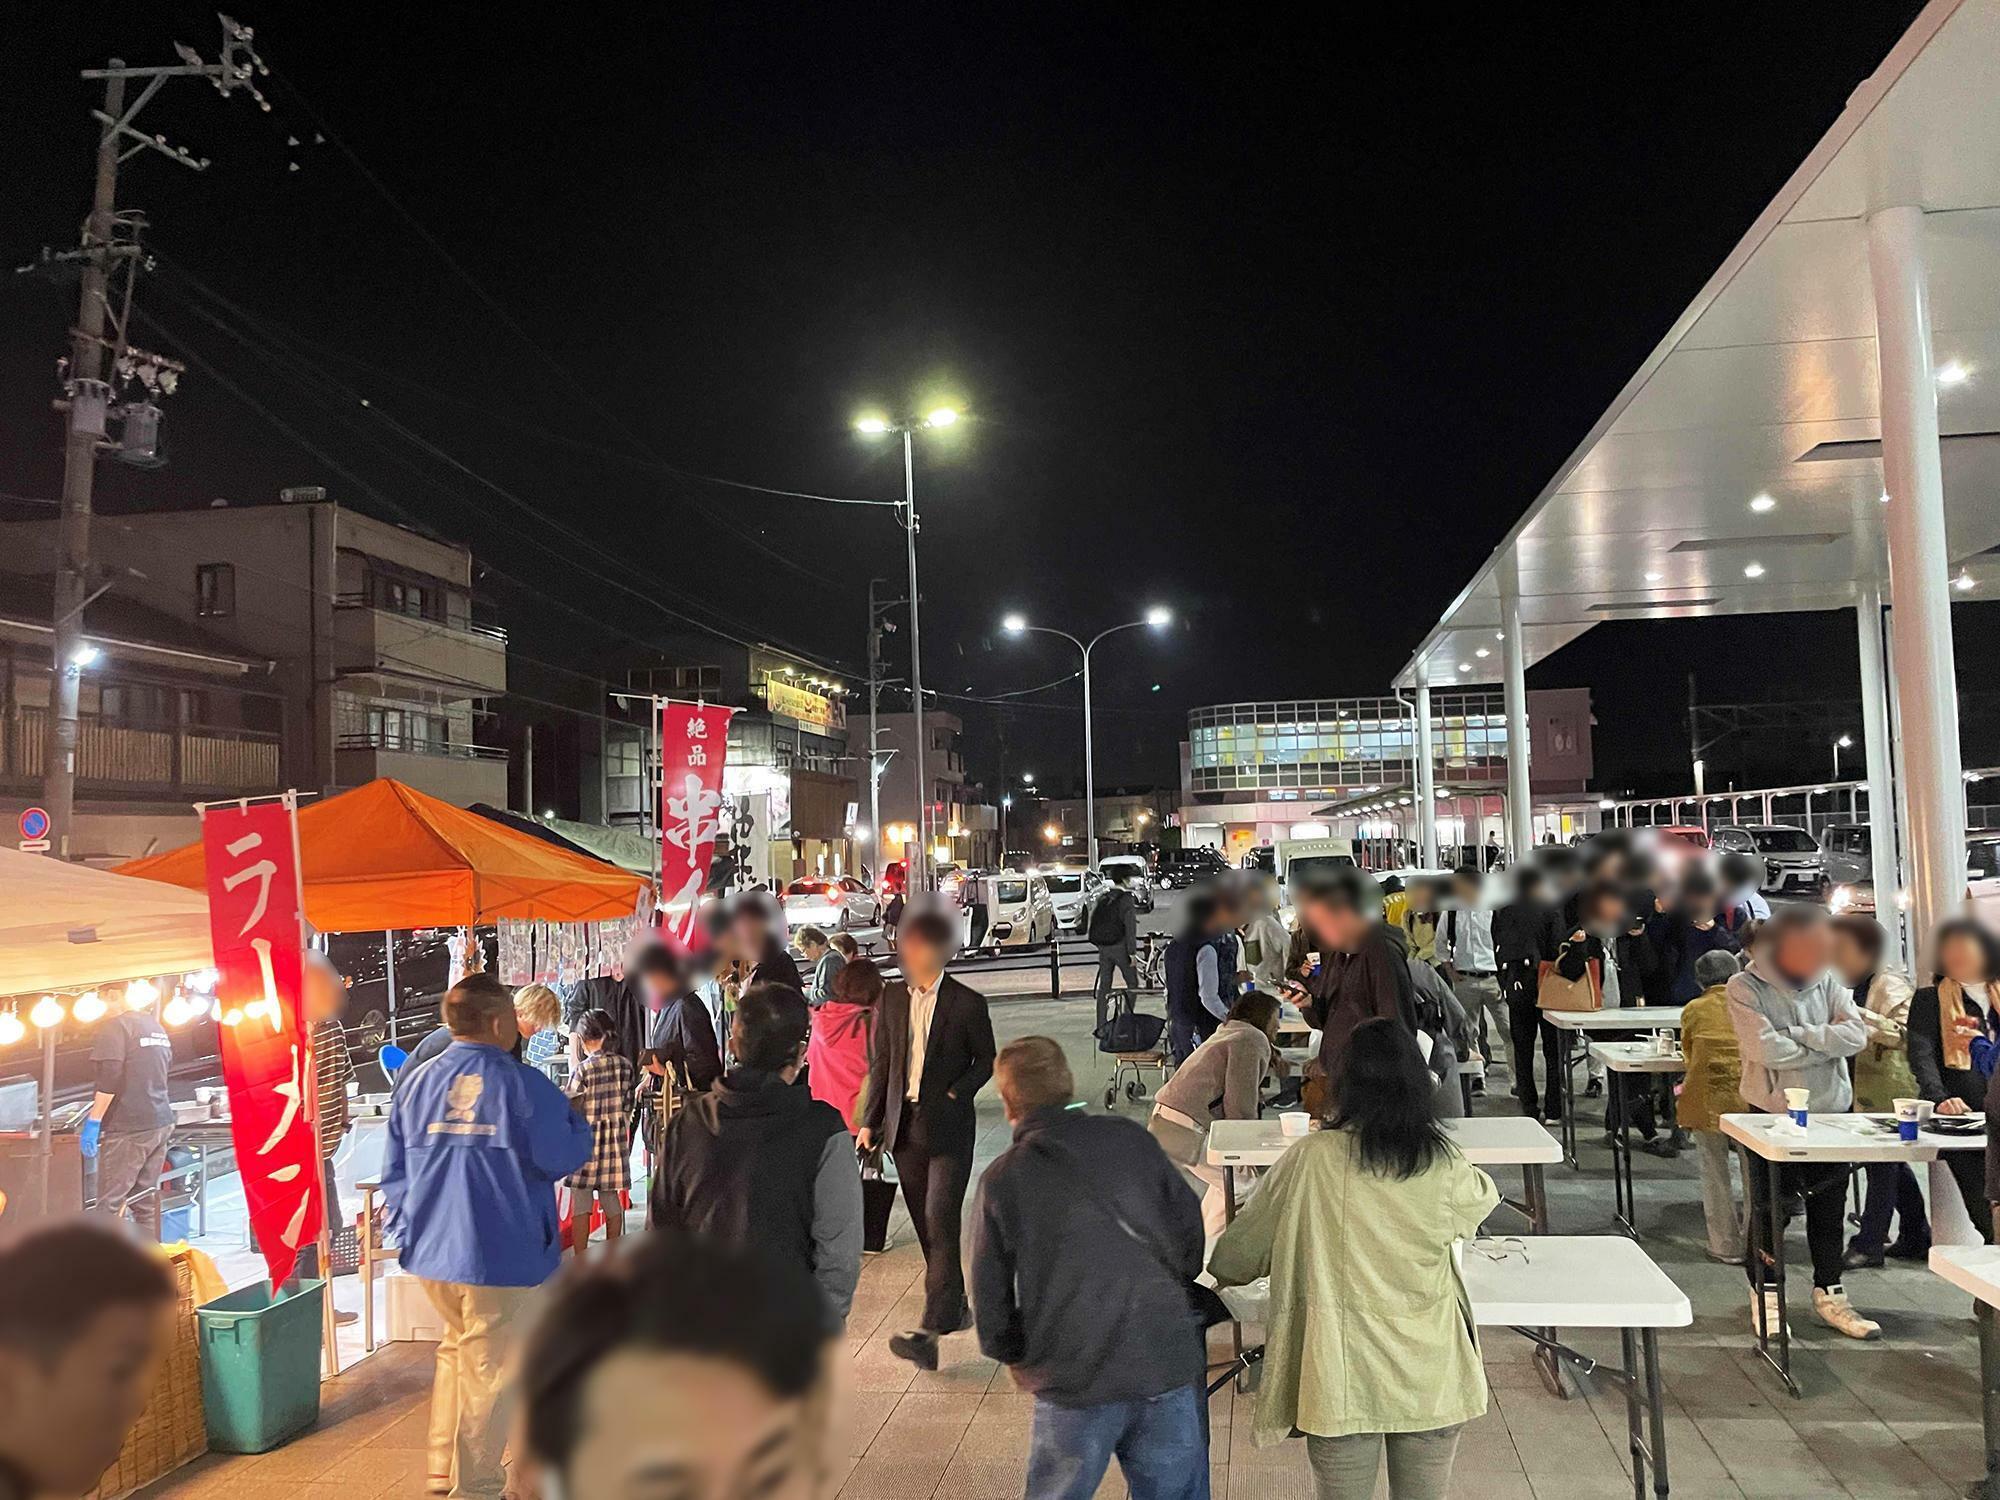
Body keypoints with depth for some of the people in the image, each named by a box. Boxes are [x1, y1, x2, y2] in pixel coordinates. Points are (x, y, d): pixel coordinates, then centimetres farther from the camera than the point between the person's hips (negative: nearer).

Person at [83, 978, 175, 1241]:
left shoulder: (116, 1026, -9)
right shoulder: (158, 1029, 15)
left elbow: (110, 1079, -19)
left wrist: (93, 1121, -15)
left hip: (127, 1128, -8)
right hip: (161, 1123, 8)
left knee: (110, 1203, -4)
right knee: (145, 1199, 13)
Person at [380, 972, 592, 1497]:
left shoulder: (416, 1082, 2)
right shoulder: (522, 1084, -15)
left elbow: (392, 1172, 5)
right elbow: (559, 1159, -15)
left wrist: (414, 1220, 17)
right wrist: (577, 1124, 4)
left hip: (432, 1253, 6)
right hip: (500, 1254, -6)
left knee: (455, 1351, 25)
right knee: (487, 1368, 8)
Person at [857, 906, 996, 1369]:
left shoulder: (967, 1003, -6)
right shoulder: (891, 999, 5)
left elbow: (986, 1060, 3)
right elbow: (880, 1065, 10)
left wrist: (955, 1093, -12)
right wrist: (870, 1121, 6)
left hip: (948, 1127, -5)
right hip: (904, 1126, 5)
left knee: (941, 1223, -11)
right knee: (927, 1226, 13)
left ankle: (931, 1329, -13)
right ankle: (954, 1308, 30)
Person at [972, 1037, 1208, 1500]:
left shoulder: (1001, 1181, -4)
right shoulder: (1128, 1139, 0)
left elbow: (989, 1293, 2)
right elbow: (1191, 1228, 6)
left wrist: (1014, 1357, 19)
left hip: (1076, 1381, -2)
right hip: (1168, 1364, 2)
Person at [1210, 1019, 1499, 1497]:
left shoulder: (1311, 1158, -12)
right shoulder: (1443, 1164, -8)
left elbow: (1240, 1248, -2)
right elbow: (1483, 1199, 17)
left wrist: (1224, 1271, 21)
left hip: (1344, 1378, -2)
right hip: (1430, 1378, 2)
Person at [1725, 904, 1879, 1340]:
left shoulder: (1826, 982, 5)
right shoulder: (1745, 987, -10)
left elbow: (1856, 1034, -7)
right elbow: (1769, 1050, -20)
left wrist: (1796, 1035, -15)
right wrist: (1827, 1043, -9)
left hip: (1830, 1112, 4)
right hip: (1772, 1114, -4)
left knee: (1829, 1208, 12)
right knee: (1769, 1209, 5)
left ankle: (1829, 1296, 26)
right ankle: (1765, 1296, 21)